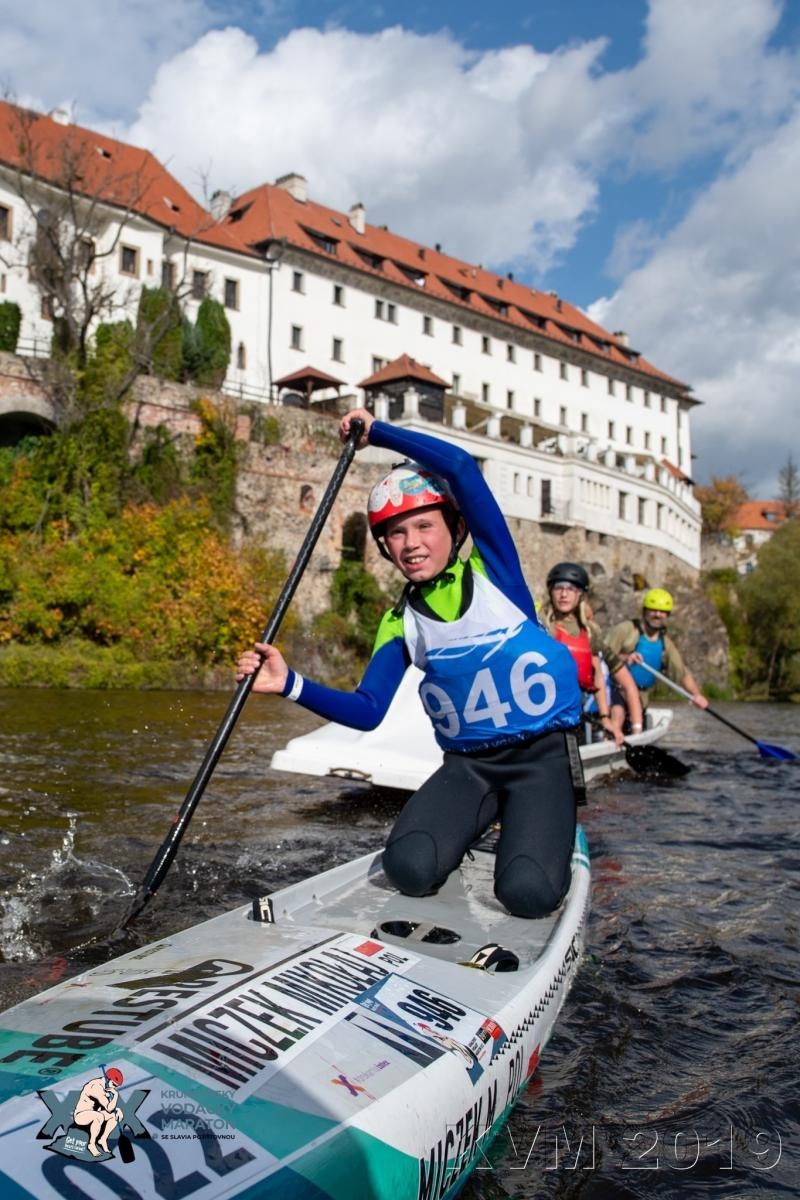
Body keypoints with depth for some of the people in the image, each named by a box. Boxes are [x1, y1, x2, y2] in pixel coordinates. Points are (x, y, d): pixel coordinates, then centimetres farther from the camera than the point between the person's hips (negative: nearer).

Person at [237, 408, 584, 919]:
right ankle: (475, 831, 13)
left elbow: (462, 466, -17)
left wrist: (376, 430, -9)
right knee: (409, 868, -20)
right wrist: (291, 683, -12)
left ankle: (556, 837, 13)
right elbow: (367, 711, 0)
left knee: (527, 892, -22)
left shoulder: (493, 568, -6)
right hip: (468, 765, 4)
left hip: (543, 755, -3)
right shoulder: (401, 623, 4)